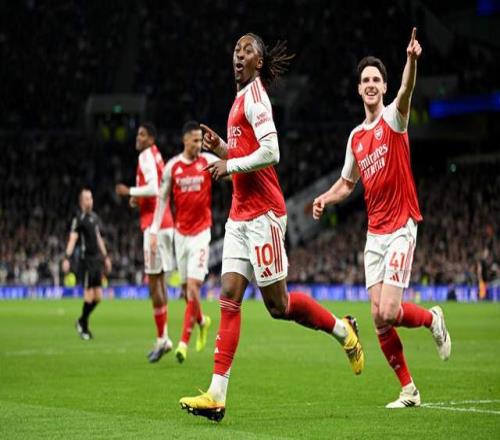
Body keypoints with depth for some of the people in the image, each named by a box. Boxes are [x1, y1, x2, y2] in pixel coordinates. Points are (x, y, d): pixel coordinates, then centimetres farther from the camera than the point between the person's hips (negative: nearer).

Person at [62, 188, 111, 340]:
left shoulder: (95, 217, 16)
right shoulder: (78, 219, -8)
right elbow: (72, 239, -17)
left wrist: (106, 257, 27)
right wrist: (66, 258, -27)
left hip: (97, 260, 7)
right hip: (86, 260, -7)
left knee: (98, 296, 6)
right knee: (89, 295, -7)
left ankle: (82, 321, 24)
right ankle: (84, 327, 7)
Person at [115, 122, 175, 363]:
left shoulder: (146, 156, -10)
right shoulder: (156, 156, 19)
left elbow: (154, 188, -22)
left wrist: (130, 191, -11)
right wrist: (138, 198, 14)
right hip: (165, 223, 10)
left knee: (153, 280, -9)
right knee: (158, 280, 12)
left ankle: (162, 338, -9)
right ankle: (163, 339, 14)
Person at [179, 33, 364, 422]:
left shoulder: (254, 95, -10)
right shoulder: (242, 98, 19)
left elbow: (271, 153, -21)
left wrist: (230, 164, -13)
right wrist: (221, 148, 10)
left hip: (262, 214, -9)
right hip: (240, 215, 9)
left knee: (278, 304, -3)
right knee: (229, 297, -1)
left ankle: (342, 329, 21)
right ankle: (217, 395, -7)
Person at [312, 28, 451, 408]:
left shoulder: (394, 118, -6)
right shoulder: (356, 137, 12)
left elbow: (407, 92, -29)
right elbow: (347, 183, 25)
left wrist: (412, 61, -50)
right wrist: (326, 198, 3)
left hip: (401, 227, -6)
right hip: (374, 233, 6)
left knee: (388, 313, -16)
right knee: (379, 319, 0)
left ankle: (432, 319, 15)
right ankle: (408, 389, 11)